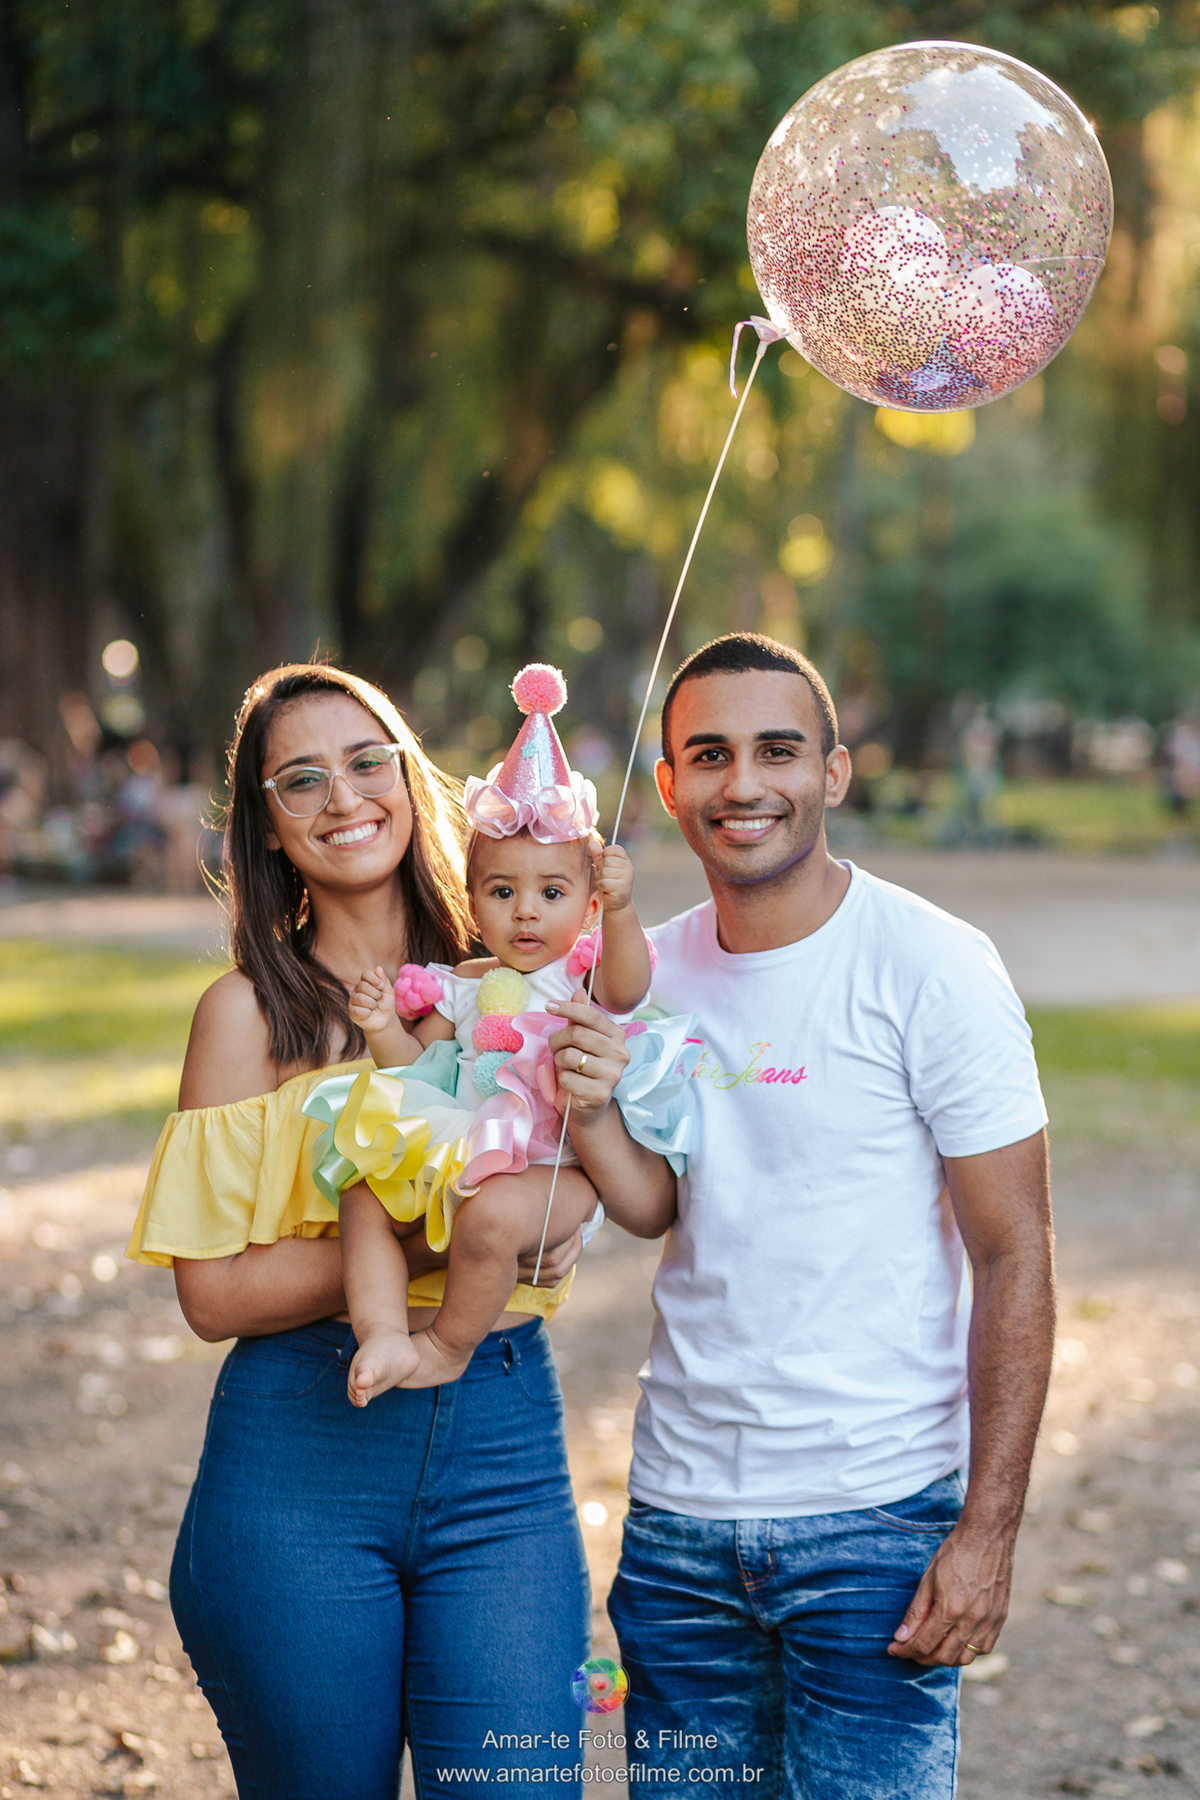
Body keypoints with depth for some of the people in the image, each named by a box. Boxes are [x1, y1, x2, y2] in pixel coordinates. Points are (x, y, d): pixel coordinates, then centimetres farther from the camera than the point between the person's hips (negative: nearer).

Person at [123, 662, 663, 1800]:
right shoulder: (251, 1010, -3)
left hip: (503, 1448, 2)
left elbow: (650, 1208, 7)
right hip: (300, 1460, -2)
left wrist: (595, 1114, -15)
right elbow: (213, 1291, -8)